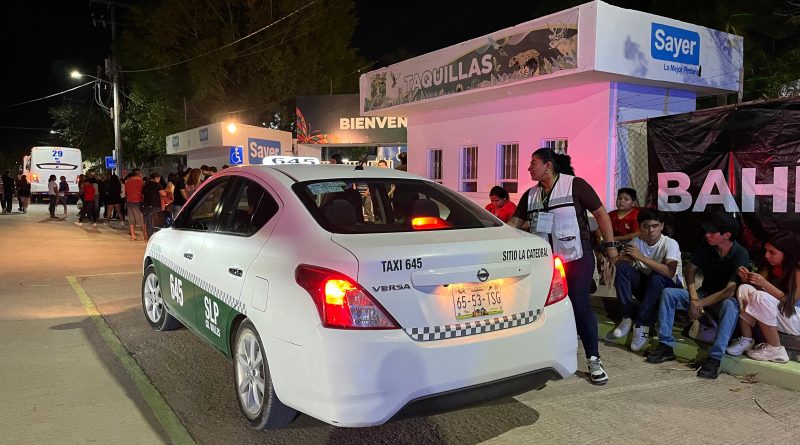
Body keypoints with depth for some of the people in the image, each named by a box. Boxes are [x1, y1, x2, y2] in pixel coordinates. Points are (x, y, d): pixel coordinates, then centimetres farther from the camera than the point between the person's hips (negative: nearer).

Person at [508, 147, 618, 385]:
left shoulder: (575, 185, -7)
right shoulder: (531, 195, 8)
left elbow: (600, 213, -3)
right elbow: (514, 223, 10)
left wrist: (610, 245, -5)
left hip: (577, 258, -5)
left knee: (580, 306, -5)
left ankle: (594, 360, 7)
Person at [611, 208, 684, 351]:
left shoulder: (670, 244, -18)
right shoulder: (636, 242, -5)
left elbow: (670, 272, -35)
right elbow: (618, 263, -10)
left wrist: (641, 257, -37)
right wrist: (626, 257, -33)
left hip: (670, 286, -4)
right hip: (645, 286, 4)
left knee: (656, 276, -37)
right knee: (622, 268, -21)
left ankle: (642, 325, -28)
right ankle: (628, 318, -17)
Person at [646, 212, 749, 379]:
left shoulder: (740, 254, -20)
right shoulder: (706, 247, -6)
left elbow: (730, 291, -25)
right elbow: (689, 271, 2)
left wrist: (699, 303, -24)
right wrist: (694, 299, -12)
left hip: (724, 300, -5)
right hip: (704, 294, 5)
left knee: (731, 306, -39)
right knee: (668, 293, -15)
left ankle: (714, 358, -40)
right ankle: (666, 346, -16)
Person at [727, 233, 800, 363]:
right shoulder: (772, 266, 1)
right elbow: (755, 285, 1)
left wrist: (764, 283, -30)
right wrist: (746, 278, -21)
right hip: (775, 315, 6)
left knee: (761, 297, -33)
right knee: (745, 289, -18)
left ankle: (775, 349, -19)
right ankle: (746, 339, -14)